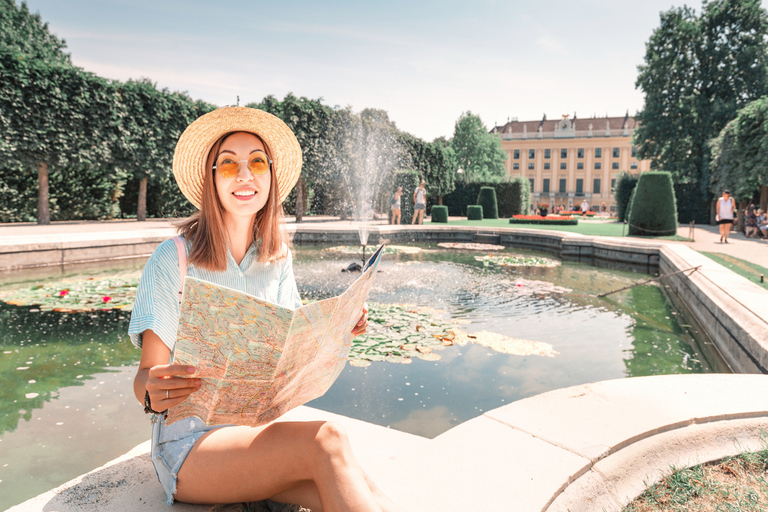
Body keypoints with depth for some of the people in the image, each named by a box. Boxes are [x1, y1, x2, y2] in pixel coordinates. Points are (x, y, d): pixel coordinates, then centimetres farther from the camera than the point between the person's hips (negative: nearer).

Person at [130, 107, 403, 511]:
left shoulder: (278, 259, 6)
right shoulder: (173, 259, -9)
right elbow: (148, 371, -9)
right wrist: (154, 394, -31)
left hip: (261, 430, 4)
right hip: (189, 444, -3)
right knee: (325, 441, -29)